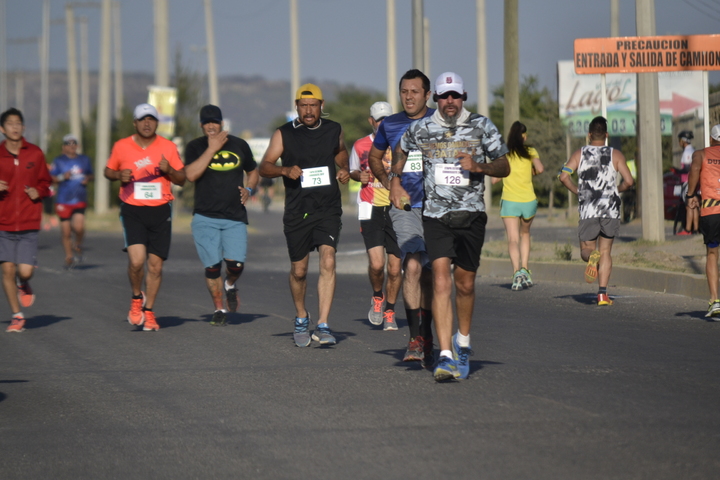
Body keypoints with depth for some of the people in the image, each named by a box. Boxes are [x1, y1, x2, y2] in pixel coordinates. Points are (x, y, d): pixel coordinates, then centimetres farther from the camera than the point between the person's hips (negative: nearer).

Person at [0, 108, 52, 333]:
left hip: (29, 224, 0)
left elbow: (45, 182, 16)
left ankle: (24, 285, 29)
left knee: (25, 271, -9)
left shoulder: (35, 154, 4)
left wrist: (39, 192, -5)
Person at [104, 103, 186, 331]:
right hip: (132, 210, -1)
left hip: (160, 211, 1)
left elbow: (182, 179, 9)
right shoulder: (121, 147, 2)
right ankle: (136, 298, 11)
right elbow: (108, 171, 16)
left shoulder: (168, 147, 3)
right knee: (136, 259, -18)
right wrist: (119, 175, -7)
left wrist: (169, 170, -12)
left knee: (155, 265, 3)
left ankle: (148, 311, 21)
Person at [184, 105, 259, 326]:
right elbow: (191, 174, -16)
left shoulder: (239, 145, 9)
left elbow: (253, 172, 23)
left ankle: (230, 285, 25)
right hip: (205, 218, -1)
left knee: (236, 264, -10)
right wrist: (211, 149, -16)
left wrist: (249, 189, 2)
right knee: (212, 266, -4)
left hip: (235, 218, 1)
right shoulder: (195, 147, 1)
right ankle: (219, 309, 14)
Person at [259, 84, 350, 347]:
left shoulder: (333, 130, 8)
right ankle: (301, 318, 36)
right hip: (297, 211, 0)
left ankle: (322, 326, -19)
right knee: (298, 271, 9)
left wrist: (343, 169, 8)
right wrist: (285, 170, -24)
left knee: (328, 261, -17)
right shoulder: (284, 134, 0)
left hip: (328, 209, 0)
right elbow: (264, 167, -4)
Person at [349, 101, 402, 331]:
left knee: (395, 268, 1)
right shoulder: (360, 146, 7)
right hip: (371, 209, 0)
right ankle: (377, 297, 16)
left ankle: (390, 311, 20)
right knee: (376, 263, -15)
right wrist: (359, 176, -2)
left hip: (396, 209, 1)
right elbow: (353, 171, 21)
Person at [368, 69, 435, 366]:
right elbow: (374, 157, 24)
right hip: (405, 208, 0)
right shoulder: (390, 126, 6)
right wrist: (388, 184, 8)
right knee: (412, 266, -19)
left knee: (427, 273, 5)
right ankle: (415, 338, -17)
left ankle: (426, 337, 19)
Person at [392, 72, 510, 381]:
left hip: (471, 215, 1)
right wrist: (394, 183, 14)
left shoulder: (482, 127, 2)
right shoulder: (420, 129, 4)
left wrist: (479, 166, -12)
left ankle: (463, 342, 33)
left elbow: (504, 167, 6)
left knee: (465, 284, 8)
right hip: (435, 215, -1)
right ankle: (446, 356, -19)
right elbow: (400, 152, 25)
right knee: (441, 281, -14)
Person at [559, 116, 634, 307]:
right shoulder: (615, 155, 3)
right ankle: (602, 294, -1)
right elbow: (628, 181, -6)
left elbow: (564, 176, -7)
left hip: (588, 210, 0)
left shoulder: (579, 154, 5)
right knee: (605, 251, 9)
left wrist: (577, 191, 9)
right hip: (610, 209, 0)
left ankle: (592, 256, -26)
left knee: (586, 249, 12)